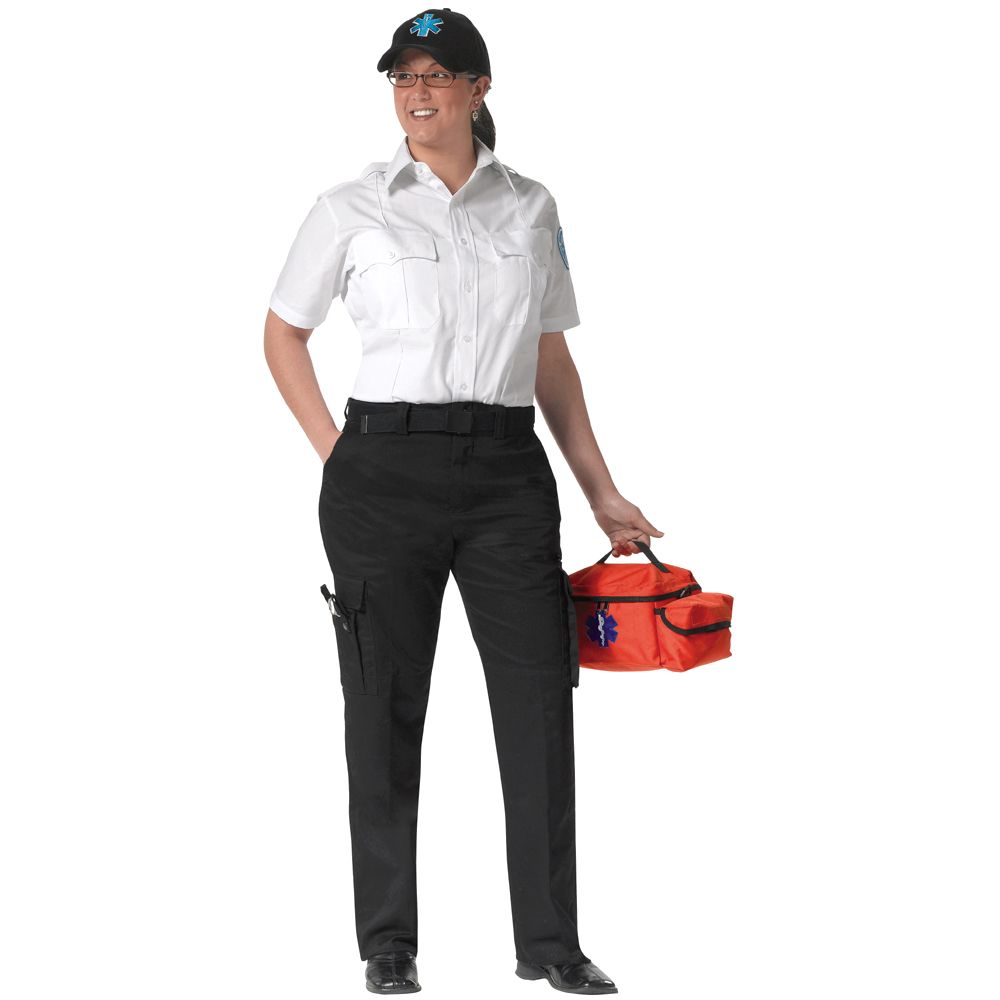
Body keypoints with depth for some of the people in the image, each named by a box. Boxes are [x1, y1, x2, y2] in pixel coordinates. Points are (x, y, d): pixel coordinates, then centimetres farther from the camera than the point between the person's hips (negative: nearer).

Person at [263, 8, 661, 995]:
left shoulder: (531, 209, 9)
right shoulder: (351, 209, 1)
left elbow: (552, 359, 15)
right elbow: (283, 333, 11)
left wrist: (603, 494, 12)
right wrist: (333, 452, 2)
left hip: (506, 471, 2)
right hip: (386, 472, -2)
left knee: (540, 704, -1)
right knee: (386, 709, 4)